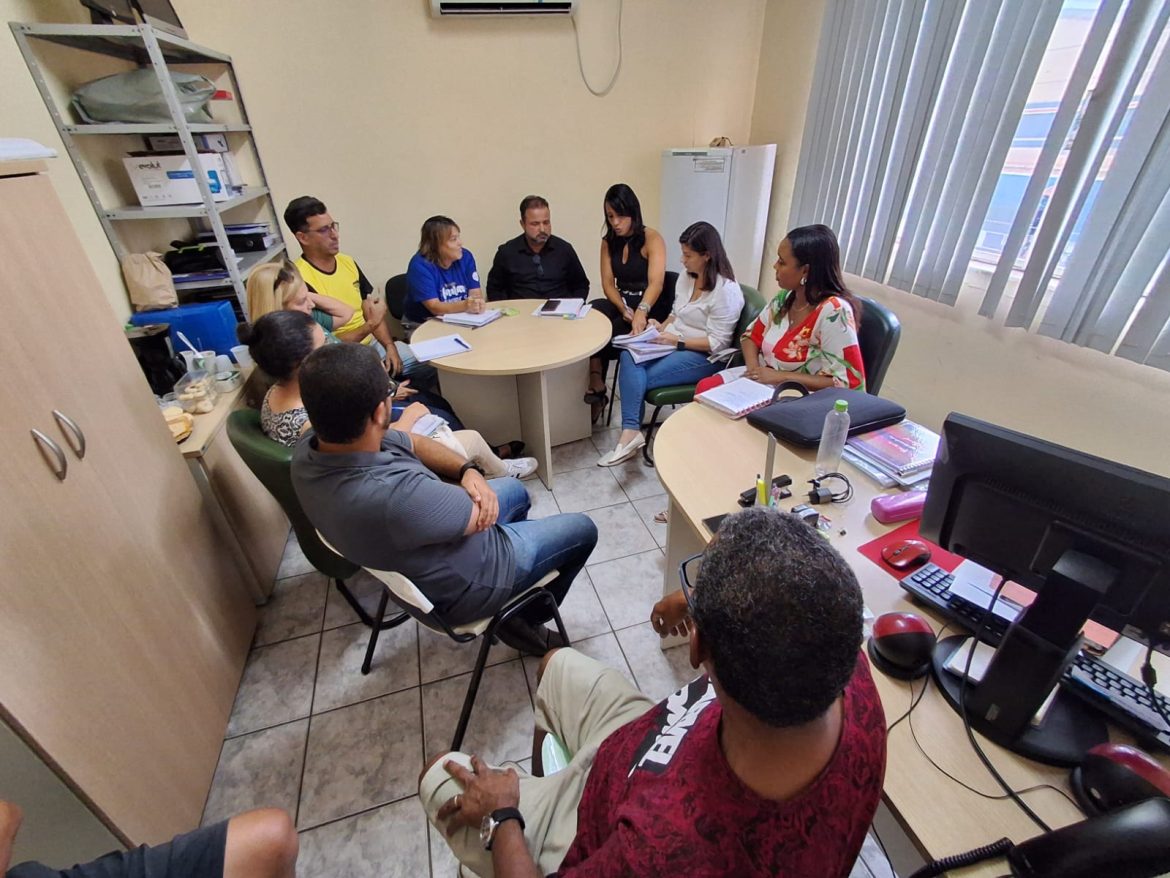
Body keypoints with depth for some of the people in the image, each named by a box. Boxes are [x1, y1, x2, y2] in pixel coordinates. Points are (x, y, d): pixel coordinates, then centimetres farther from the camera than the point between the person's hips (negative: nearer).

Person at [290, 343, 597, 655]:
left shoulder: (310, 446, -17)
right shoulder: (393, 495, -44)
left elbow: (413, 444, -4)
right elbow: (480, 515, -26)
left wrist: (467, 471, -19)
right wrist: (468, 478, -7)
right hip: (462, 583, -7)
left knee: (515, 490, 28)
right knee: (582, 530, 9)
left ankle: (515, 594, 42)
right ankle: (525, 620, 28)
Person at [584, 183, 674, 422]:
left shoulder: (652, 239, -12)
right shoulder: (608, 241, 6)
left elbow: (656, 283, -25)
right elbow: (608, 283, 0)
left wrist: (641, 312, -44)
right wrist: (623, 309, -20)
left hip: (651, 308, -5)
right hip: (621, 303, 5)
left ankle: (596, 387, -3)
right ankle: (596, 385, -24)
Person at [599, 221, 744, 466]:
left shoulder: (726, 290, -15)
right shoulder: (688, 278, 9)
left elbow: (717, 343, -17)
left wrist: (677, 341, -21)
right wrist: (662, 327, 2)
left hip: (703, 356, -7)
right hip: (674, 343, 8)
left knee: (639, 378, -25)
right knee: (629, 356, -24)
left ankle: (631, 431, -14)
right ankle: (631, 431, -31)